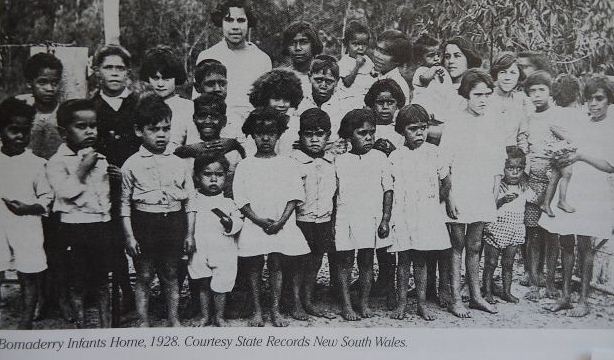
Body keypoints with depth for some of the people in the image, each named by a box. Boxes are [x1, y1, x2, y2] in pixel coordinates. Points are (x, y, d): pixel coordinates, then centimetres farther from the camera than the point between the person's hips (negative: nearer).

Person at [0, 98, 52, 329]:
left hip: (27, 226, -1)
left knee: (29, 276, 4)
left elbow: (47, 197, 1)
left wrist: (29, 207, -15)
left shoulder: (35, 163, 0)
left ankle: (26, 322, 18)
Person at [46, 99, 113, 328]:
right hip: (74, 226, -4)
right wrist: (82, 169, -14)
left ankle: (106, 323, 21)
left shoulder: (100, 160, 10)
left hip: (102, 225, 4)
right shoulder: (57, 162, -6)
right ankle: (80, 325, 18)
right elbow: (65, 191, -19)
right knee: (77, 281, 6)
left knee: (102, 279, 11)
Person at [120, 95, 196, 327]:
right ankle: (143, 322, 19)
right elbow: (125, 204, 1)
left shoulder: (180, 164, 3)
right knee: (144, 276, 7)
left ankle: (173, 319, 25)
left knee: (170, 275, 12)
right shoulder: (131, 165, -2)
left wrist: (190, 233, 4)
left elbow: (190, 201, 7)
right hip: (144, 223, -1)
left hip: (174, 223, 2)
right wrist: (129, 236, -3)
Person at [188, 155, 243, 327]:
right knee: (203, 286, 10)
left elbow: (239, 221, -1)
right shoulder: (193, 202, 3)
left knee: (220, 287, 5)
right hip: (199, 253, 1)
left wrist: (230, 224, -20)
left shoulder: (228, 203, 2)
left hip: (223, 254, -1)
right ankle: (204, 316, 26)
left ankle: (219, 317, 23)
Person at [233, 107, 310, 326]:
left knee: (275, 265, 0)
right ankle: (257, 311, 13)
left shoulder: (288, 164, 7)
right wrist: (259, 220, -12)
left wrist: (281, 221, -11)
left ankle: (275, 311, 8)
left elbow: (294, 196, 2)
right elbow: (241, 199, 0)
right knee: (254, 267, 3)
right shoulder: (244, 166, 6)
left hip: (282, 226, 0)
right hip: (254, 225, 1)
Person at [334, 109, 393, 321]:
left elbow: (388, 191, 4)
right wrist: (331, 221, 3)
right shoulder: (339, 162, 2)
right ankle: (346, 305, 12)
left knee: (367, 262, 8)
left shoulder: (380, 158, 3)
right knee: (345, 262, 3)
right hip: (346, 221, -1)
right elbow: (333, 193, 7)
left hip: (371, 220, 1)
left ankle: (364, 304, 20)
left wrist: (385, 220, -1)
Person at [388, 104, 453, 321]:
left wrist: (438, 201, 15)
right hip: (404, 216, -1)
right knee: (403, 260, 5)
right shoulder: (396, 157, -1)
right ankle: (402, 302, 16)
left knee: (420, 261, 9)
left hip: (428, 215, 1)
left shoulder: (433, 152, 3)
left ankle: (422, 303, 17)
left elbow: (446, 181, 12)